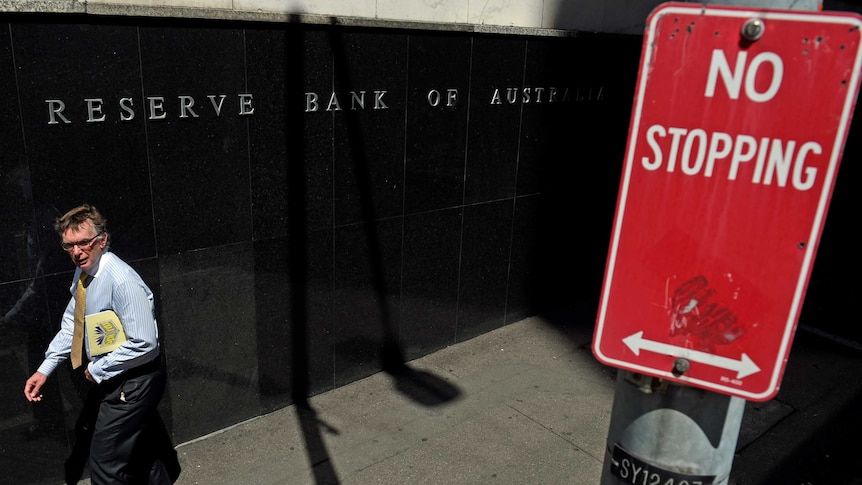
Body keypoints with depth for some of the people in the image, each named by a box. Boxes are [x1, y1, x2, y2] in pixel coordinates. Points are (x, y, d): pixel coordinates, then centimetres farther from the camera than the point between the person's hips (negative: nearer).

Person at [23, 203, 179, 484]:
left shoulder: (122, 281, -27)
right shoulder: (82, 274, 1)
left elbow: (144, 343, -28)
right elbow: (71, 325, 11)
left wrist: (98, 369, -17)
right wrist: (45, 369, 3)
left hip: (133, 383, -9)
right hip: (109, 378, 9)